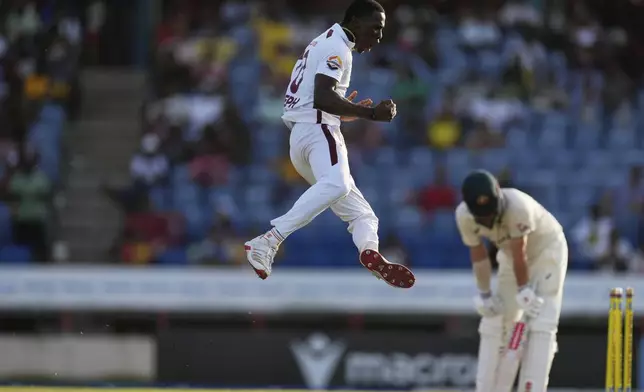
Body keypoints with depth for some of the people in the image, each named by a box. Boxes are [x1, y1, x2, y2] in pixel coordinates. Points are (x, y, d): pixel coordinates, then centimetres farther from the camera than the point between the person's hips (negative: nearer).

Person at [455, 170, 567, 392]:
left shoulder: (518, 206, -39)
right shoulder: (464, 216, -24)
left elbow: (520, 253, -29)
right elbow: (478, 255, -12)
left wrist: (524, 291, -19)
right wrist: (484, 294, -7)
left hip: (547, 248, -5)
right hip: (510, 254, 5)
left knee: (541, 321, -16)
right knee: (494, 321, 4)